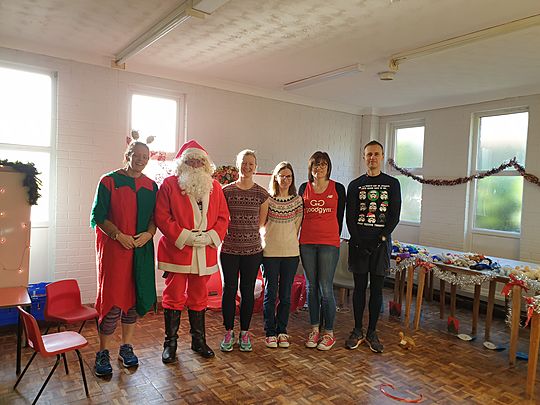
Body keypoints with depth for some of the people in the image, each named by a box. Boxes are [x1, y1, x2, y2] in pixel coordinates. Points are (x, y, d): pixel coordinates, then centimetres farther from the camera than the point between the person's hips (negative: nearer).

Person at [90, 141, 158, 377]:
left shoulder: (151, 186, 11)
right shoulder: (109, 181, -1)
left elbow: (155, 216, 11)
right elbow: (97, 217, -4)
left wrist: (148, 234, -8)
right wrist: (119, 236, -14)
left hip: (142, 249, 4)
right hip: (113, 248, -4)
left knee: (135, 298, 9)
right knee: (112, 299, -2)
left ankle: (127, 347, 25)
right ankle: (103, 353, 13)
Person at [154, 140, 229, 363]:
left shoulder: (215, 187, 10)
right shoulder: (169, 185, -1)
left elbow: (223, 217, 7)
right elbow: (162, 217, -8)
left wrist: (210, 237, -9)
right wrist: (185, 237, -16)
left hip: (205, 253, 3)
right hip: (177, 251, -3)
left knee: (199, 298, 14)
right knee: (174, 298, 4)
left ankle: (199, 341, 28)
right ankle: (170, 343, 20)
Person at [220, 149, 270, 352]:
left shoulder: (262, 194, 3)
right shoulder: (226, 191, 1)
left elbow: (261, 223, 9)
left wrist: (247, 232, 3)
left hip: (253, 249, 1)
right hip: (229, 248, 0)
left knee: (248, 291, 8)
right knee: (229, 289, 5)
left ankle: (244, 332, 23)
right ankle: (229, 332, 21)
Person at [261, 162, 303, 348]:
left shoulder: (298, 200, 5)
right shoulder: (267, 199, -1)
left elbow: (297, 225, 8)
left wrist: (290, 241, 4)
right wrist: (266, 242, 1)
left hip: (291, 252, 2)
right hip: (269, 252, -2)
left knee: (286, 294, 8)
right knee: (270, 292, 4)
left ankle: (282, 331, 22)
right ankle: (270, 332, 17)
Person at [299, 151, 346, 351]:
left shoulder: (338, 188, 2)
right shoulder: (304, 188, 9)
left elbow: (340, 217, 6)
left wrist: (334, 238, 7)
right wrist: (298, 238, 11)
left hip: (329, 243, -3)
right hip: (307, 242, 3)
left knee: (326, 288, -4)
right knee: (312, 287, 10)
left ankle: (329, 332, 12)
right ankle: (314, 329, 22)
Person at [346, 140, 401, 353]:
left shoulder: (392, 184, 6)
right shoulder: (355, 185, 7)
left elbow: (394, 216, 0)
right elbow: (350, 217, 1)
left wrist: (380, 239, -11)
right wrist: (359, 242, -10)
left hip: (381, 242, 0)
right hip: (358, 242, 0)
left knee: (376, 289, 5)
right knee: (359, 287, 6)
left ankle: (372, 332, 16)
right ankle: (357, 331, 17)